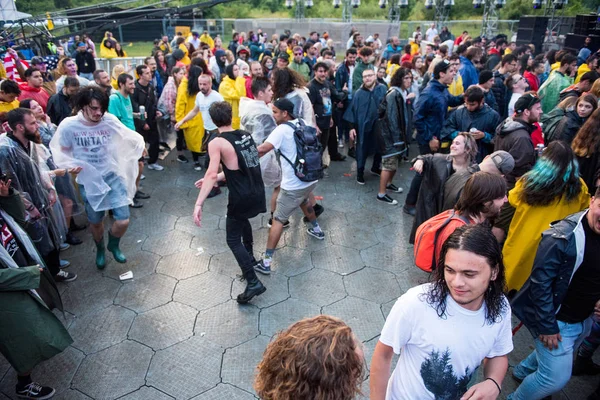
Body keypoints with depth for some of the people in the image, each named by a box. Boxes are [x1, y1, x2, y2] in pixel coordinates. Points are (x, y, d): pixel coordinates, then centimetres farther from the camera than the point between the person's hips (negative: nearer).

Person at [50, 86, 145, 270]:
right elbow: (63, 152, 1)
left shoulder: (110, 120, -13)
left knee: (123, 221, -7)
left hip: (113, 176, 0)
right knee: (95, 221, 17)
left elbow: (131, 137, 3)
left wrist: (139, 144, -14)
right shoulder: (68, 125, -13)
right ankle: (100, 250, 49)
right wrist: (71, 165, -15)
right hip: (89, 181, 0)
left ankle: (113, 245, 28)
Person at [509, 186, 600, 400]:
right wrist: (547, 326, -19)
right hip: (558, 320, -7)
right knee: (557, 377, 0)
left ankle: (522, 371, 55)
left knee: (551, 354, 28)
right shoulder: (563, 236, -28)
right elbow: (540, 282, -23)